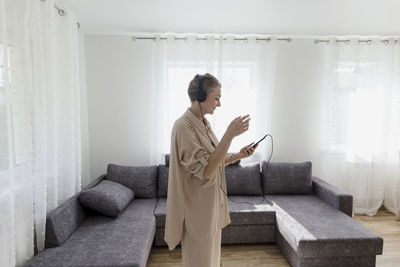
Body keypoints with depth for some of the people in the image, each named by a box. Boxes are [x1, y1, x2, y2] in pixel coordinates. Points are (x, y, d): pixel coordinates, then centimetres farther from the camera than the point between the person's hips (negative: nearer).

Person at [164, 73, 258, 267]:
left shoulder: (203, 124, 7)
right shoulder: (183, 126, -20)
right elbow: (205, 170, -27)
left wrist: (238, 156, -1)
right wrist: (230, 134, -29)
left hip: (211, 203, 9)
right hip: (198, 207, -8)